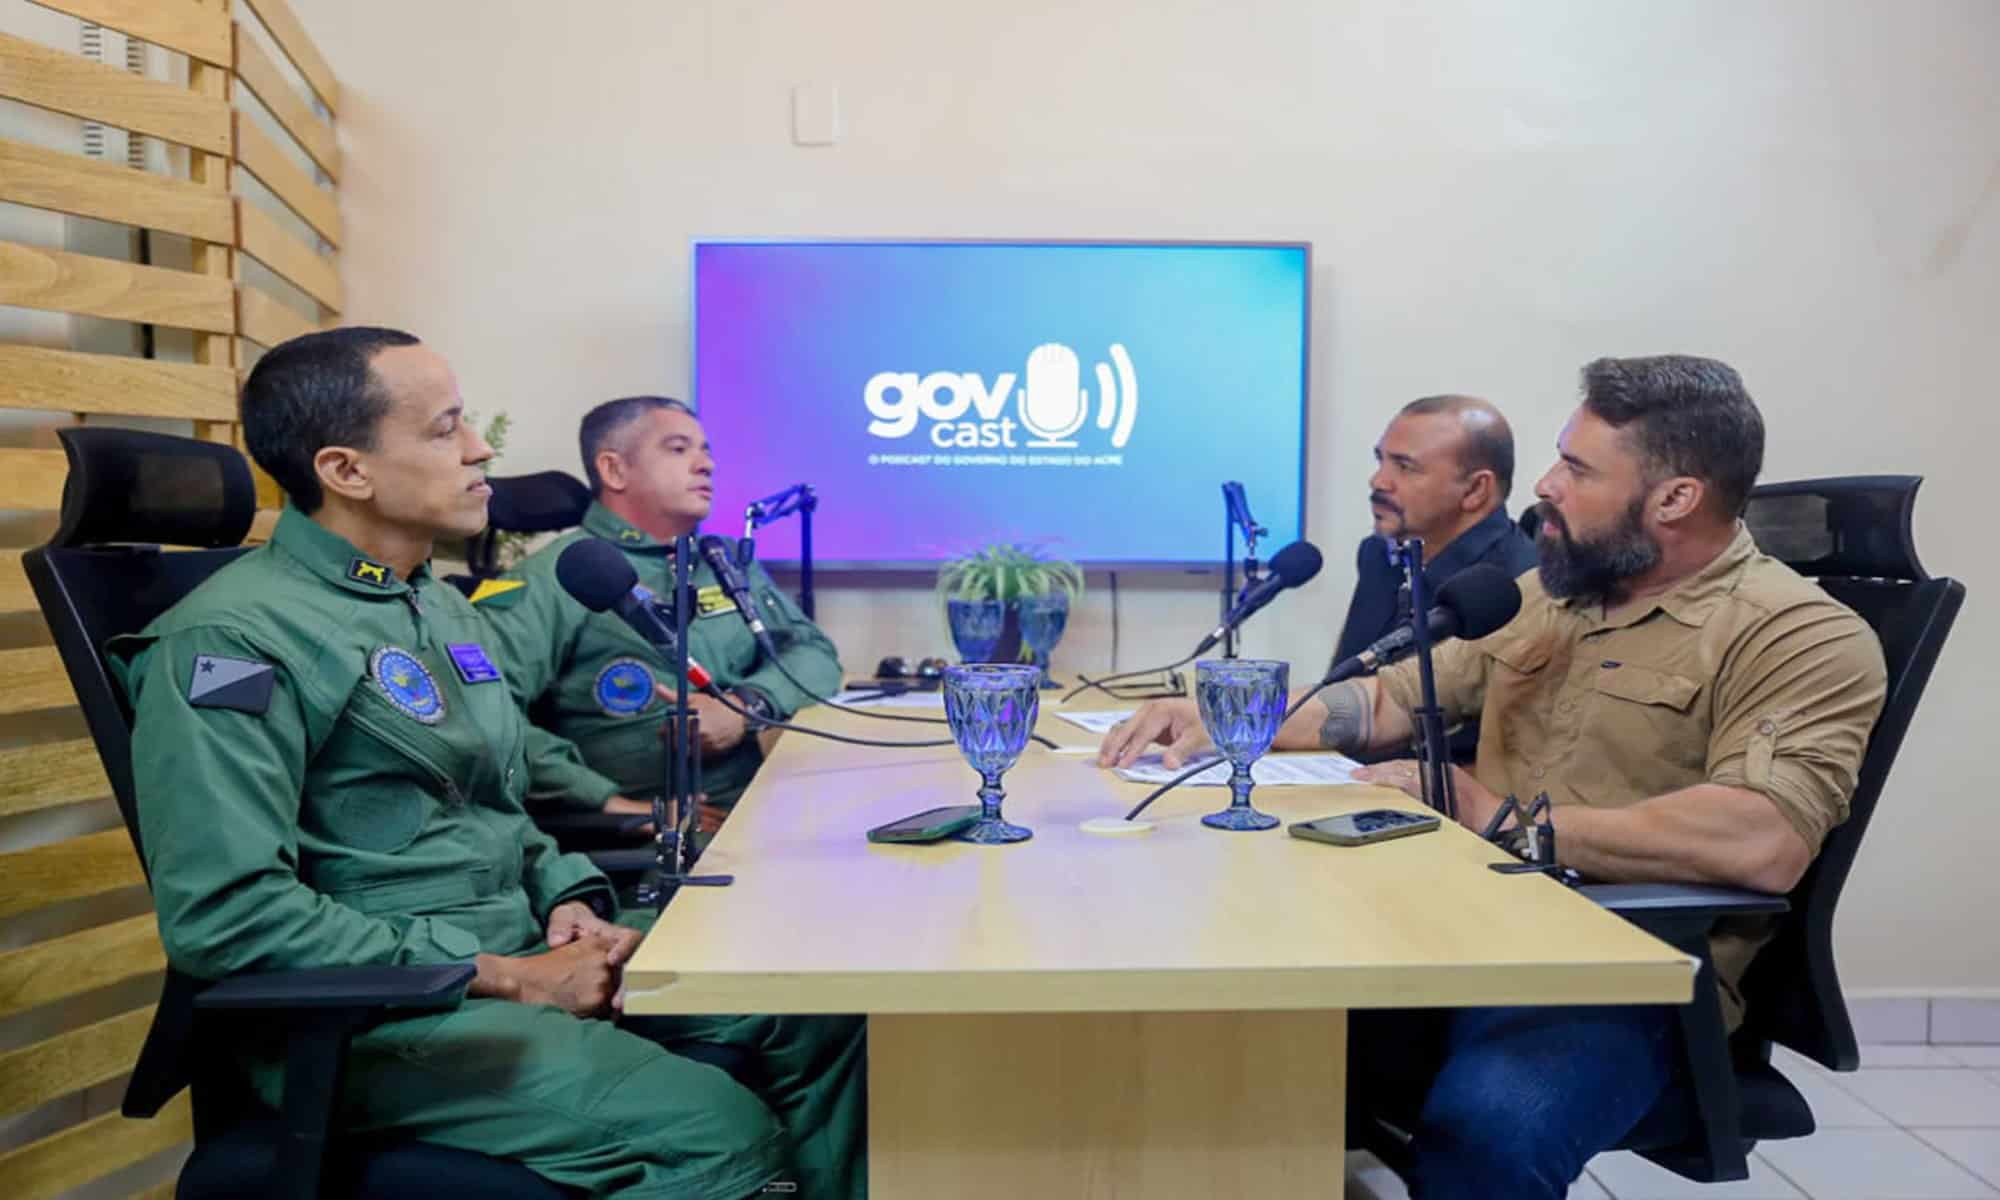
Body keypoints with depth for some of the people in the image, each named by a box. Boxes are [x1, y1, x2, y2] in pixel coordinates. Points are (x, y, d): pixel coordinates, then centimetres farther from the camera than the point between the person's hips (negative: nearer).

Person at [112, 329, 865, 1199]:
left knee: (822, 1009, -3)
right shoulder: (233, 639, -14)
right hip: (378, 1014, -8)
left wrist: (567, 901, 0)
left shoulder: (442, 607, 14)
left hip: (520, 954, 8)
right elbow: (224, 914, -22)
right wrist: (509, 978, -20)